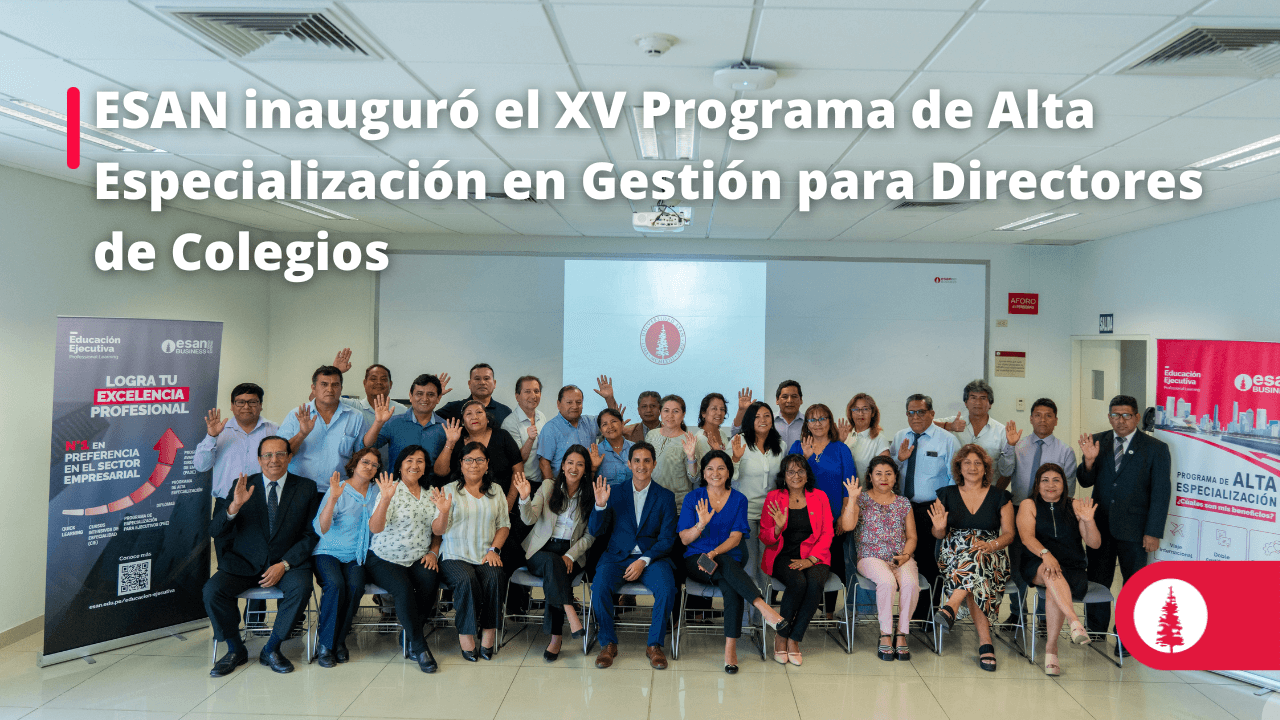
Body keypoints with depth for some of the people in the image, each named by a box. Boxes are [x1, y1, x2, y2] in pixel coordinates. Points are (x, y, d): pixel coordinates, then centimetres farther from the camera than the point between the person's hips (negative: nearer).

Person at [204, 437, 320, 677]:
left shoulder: (306, 488, 3)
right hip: (244, 563, 1)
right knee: (212, 590, -23)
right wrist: (234, 506, -22)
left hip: (288, 562, -1)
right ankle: (235, 649, 0)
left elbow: (311, 535, 1)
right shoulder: (242, 487, 5)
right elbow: (215, 532, -2)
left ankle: (271, 649, -8)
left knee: (301, 587, -30)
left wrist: (284, 564, -13)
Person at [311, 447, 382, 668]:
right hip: (328, 552, -3)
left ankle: (339, 641, -8)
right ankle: (325, 644, -14)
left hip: (356, 557, 3)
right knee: (336, 585, -31)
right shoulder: (338, 490, -5)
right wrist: (333, 499, -28)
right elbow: (321, 528, -17)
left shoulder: (376, 492, 8)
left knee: (355, 586, -28)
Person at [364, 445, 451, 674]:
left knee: (430, 581, -27)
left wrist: (444, 512, -13)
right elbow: (375, 528, -18)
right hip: (384, 560, -4)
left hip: (419, 561, 4)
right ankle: (419, 646, -17)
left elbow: (437, 530, 8)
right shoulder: (391, 491, -4)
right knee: (403, 587, -31)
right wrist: (385, 500, -32)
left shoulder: (431, 495, 11)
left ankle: (409, 634, -7)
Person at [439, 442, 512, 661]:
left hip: (486, 557, 2)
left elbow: (504, 524, 13)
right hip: (456, 556, -2)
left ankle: (488, 635, -17)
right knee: (466, 580, -31)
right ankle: (466, 635, -15)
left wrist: (494, 549, -2)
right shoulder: (450, 490, 6)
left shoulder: (495, 490, 15)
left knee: (493, 577, -29)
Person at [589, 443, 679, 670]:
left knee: (667, 589, -29)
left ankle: (655, 644, -8)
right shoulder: (615, 494, 10)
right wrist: (600, 505, -15)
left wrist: (643, 561, -15)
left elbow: (667, 538, -1)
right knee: (599, 587, -28)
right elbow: (595, 531, 4)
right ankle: (608, 643, -8)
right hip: (617, 556, 1)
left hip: (652, 557, -1)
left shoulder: (665, 497, 6)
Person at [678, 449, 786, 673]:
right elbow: (685, 539, 1)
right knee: (727, 564, -35)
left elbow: (735, 538, -1)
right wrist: (701, 524, -19)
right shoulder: (693, 498, 7)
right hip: (696, 561, -1)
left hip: (729, 560, 1)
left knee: (731, 586, -34)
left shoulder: (739, 499, 8)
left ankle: (730, 647, -33)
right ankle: (765, 608, -45)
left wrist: (714, 552, -19)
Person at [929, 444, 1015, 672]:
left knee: (976, 558, -39)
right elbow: (938, 535, 13)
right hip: (953, 554, 1)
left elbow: (1008, 533, 5)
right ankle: (985, 642, -39)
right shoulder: (947, 494, 13)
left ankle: (950, 606, -45)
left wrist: (991, 545, -16)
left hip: (990, 556, 0)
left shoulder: (1000, 497, 12)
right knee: (975, 578, -35)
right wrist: (939, 528, -13)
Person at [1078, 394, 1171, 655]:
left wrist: (1153, 532, -11)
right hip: (1099, 525, 3)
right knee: (1096, 582, 13)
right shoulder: (1098, 442, 3)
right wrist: (1089, 461, -17)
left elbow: (1160, 493, -6)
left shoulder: (1155, 449, -5)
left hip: (1133, 529, -3)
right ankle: (1095, 633, 28)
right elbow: (1085, 482, 4)